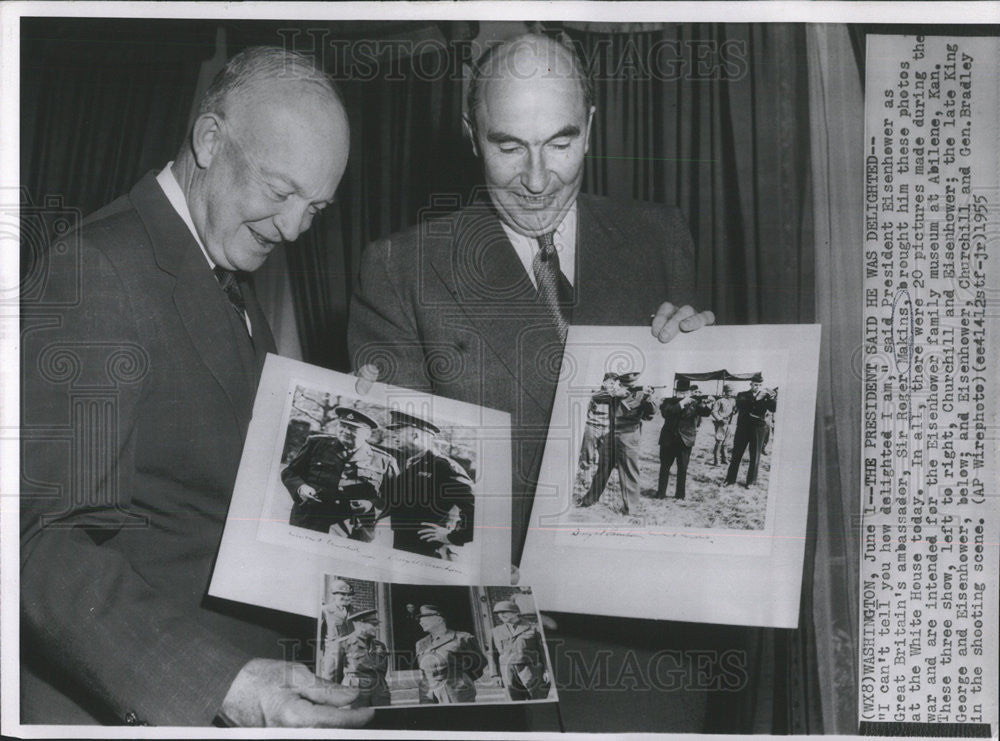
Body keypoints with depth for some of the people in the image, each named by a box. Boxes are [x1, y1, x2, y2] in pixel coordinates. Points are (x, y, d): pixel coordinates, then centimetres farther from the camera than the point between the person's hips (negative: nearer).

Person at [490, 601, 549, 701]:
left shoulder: (531, 629, 8)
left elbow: (542, 650, 5)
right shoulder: (497, 631, 14)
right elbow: (494, 654, 11)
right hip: (509, 671, 2)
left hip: (530, 669, -2)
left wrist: (546, 670, -3)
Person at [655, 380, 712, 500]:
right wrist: (681, 404, -18)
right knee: (665, 467, 5)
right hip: (668, 439, 0)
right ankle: (661, 493, 9)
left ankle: (680, 495, 6)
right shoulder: (669, 401, 3)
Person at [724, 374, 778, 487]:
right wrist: (755, 398, -26)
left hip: (757, 429, 0)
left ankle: (751, 481, 11)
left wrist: (771, 398, -25)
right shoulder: (742, 395, 6)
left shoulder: (764, 396, 7)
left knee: (755, 457, 2)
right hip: (742, 428, 0)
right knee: (736, 455, 2)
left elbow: (773, 409, -6)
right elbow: (740, 403, -16)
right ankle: (730, 479, 8)